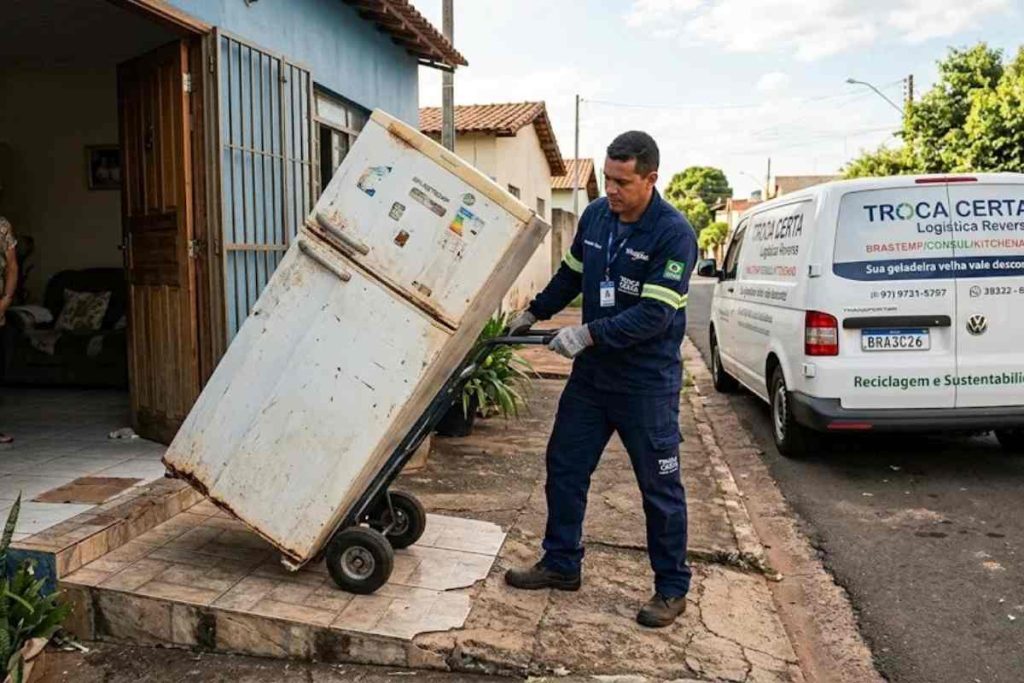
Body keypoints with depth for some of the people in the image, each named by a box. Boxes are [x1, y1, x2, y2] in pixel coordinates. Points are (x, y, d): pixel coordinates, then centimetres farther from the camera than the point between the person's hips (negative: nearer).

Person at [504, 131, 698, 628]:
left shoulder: (673, 233, -18)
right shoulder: (596, 215, 2)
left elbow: (654, 315, -24)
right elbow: (570, 275, 18)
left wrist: (589, 333, -26)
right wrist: (534, 313, 15)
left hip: (646, 382, -6)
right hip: (592, 372, 7)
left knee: (659, 487, 5)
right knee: (564, 467, 13)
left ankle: (672, 589, 21)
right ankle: (561, 564, 30)